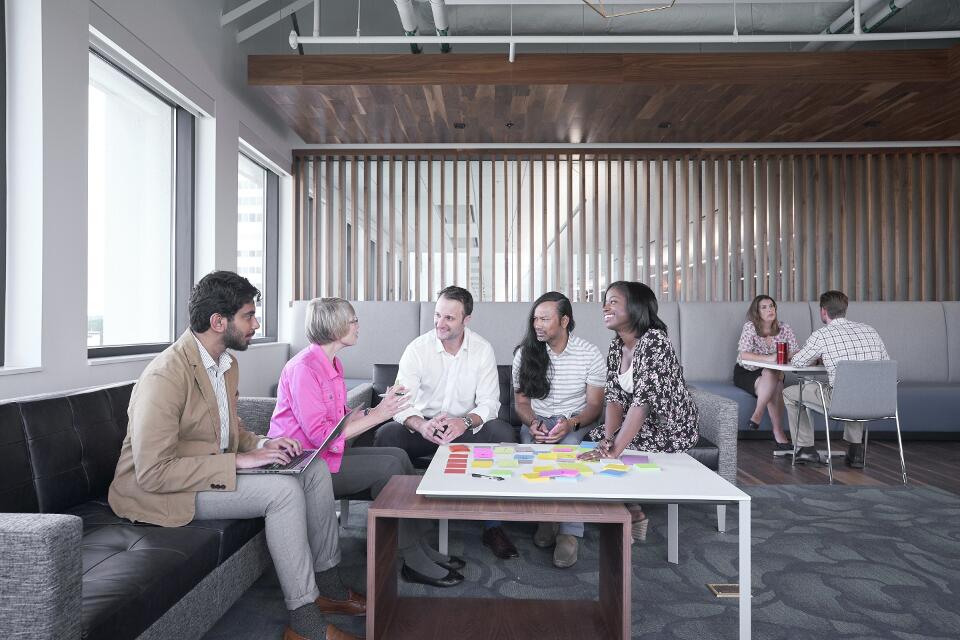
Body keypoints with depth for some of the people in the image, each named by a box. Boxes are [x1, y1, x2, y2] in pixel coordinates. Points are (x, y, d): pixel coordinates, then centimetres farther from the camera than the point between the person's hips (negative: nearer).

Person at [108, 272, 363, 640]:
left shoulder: (227, 364, 5)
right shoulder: (165, 376, -25)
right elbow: (152, 473, -27)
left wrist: (261, 445, -3)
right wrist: (238, 461, -27)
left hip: (215, 469, 9)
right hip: (158, 491, -9)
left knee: (315, 469, -2)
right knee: (283, 490, -26)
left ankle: (327, 586, 10)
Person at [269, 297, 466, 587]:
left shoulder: (332, 364, 12)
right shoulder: (304, 368, -19)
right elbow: (320, 434, -24)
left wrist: (380, 407, -4)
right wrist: (376, 416, -22)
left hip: (326, 453, 9)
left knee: (398, 455, -4)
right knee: (387, 467, -19)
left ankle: (421, 548, 0)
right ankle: (413, 561, -8)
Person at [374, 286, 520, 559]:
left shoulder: (483, 350, -3)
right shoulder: (417, 348, -7)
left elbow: (489, 402, -8)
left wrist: (465, 422, -31)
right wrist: (422, 425, -38)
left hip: (466, 428, 1)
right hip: (423, 427, 0)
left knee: (503, 433, -28)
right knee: (387, 434, -29)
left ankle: (492, 524, -15)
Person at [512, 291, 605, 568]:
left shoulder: (590, 355, -3)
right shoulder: (524, 353, 2)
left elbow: (594, 405, -3)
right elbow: (521, 401, 5)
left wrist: (571, 423, -23)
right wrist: (533, 423, -17)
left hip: (576, 422, -1)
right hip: (536, 420, 2)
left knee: (569, 445, -36)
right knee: (531, 447, -32)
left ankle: (569, 532, -28)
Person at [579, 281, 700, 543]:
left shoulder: (654, 341, -25)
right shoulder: (616, 346, 1)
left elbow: (642, 401, -32)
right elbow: (615, 397, -4)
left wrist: (615, 449, -34)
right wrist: (608, 438, -20)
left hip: (671, 429, -7)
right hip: (640, 424, 7)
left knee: (602, 456, -14)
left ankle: (632, 514, 10)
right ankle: (630, 510, 10)